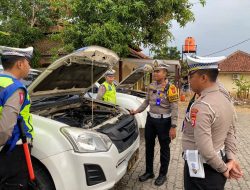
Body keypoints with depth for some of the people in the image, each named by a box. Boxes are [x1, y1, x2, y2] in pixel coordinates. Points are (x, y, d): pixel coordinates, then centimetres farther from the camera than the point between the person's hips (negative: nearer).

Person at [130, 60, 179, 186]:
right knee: (149, 146, 15)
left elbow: (174, 109, -16)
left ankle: (162, 174, 26)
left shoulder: (170, 88, -15)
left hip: (164, 121, -6)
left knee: (164, 149, 9)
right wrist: (137, 111, 8)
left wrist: (173, 127, -19)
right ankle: (149, 172, 32)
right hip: (150, 119, 6)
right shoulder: (151, 86, 5)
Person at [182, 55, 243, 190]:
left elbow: (205, 148, -28)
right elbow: (230, 132, 5)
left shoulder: (201, 106, -27)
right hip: (217, 164, 8)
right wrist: (230, 159, 1)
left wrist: (223, 169, -13)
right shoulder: (225, 99, 2)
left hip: (201, 169, -8)